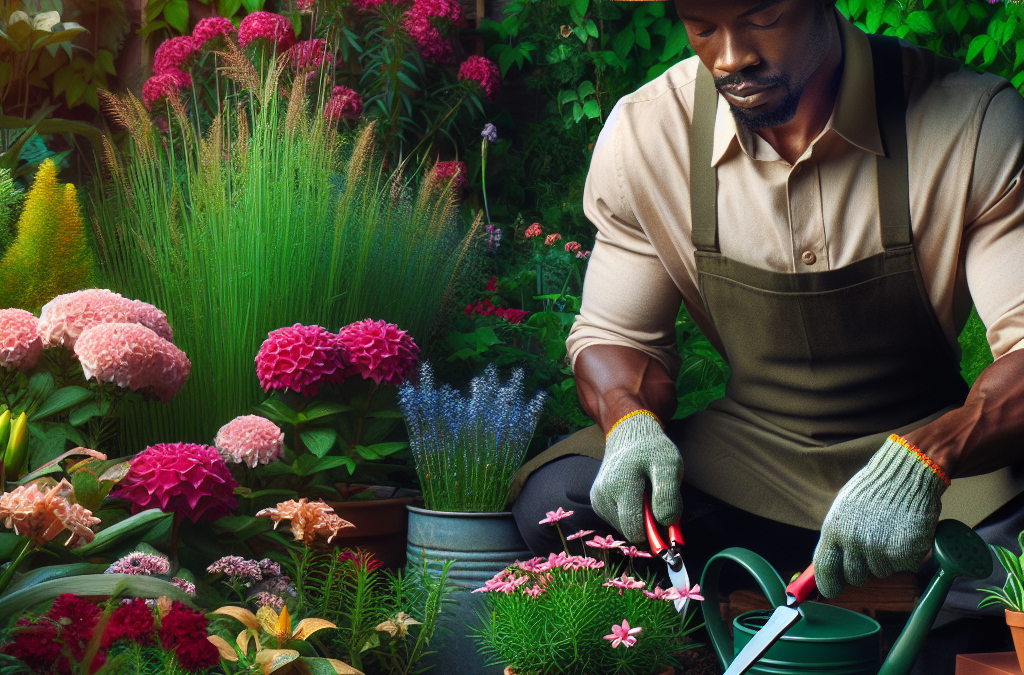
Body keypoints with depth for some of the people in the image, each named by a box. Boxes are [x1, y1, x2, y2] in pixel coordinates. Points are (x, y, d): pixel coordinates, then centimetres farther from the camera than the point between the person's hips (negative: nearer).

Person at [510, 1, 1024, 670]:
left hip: (937, 446, -2)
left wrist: (922, 461, -41)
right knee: (555, 502, -24)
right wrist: (631, 424, -21)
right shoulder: (643, 133, -7)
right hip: (747, 457, 3)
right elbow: (614, 334, 3)